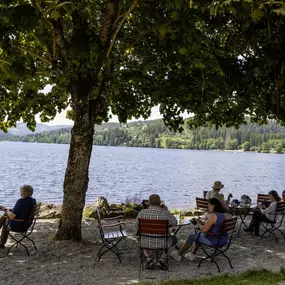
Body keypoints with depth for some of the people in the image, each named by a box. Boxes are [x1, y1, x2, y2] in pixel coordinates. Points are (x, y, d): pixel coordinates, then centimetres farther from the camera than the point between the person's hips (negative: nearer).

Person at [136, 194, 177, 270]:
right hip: (162, 243, -1)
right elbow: (174, 223, 4)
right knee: (173, 239, 33)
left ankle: (149, 259, 14)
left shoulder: (142, 213, -12)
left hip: (146, 243, 1)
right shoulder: (166, 213, -16)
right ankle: (162, 259, 12)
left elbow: (137, 227, 5)